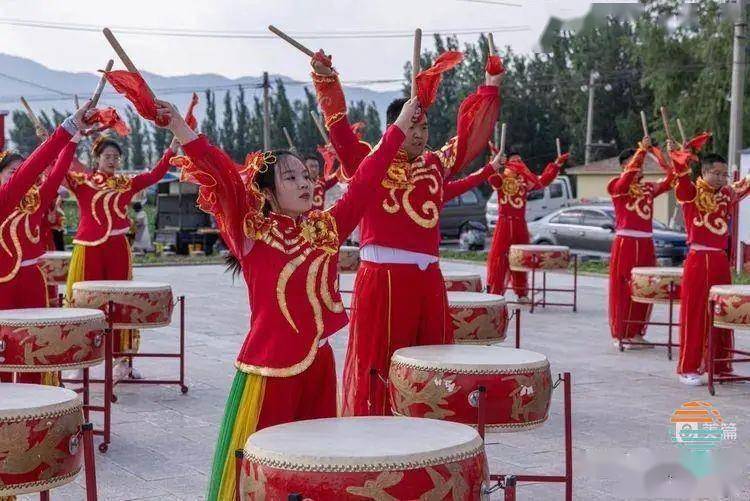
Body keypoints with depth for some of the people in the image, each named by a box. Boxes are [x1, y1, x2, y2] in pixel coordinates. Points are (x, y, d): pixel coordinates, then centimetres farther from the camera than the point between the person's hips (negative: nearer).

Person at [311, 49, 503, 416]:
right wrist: (327, 81, -13)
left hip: (427, 279, 5)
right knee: (378, 362, -2)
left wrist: (489, 88, 20)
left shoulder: (437, 165, 16)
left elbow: (471, 134, 21)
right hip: (380, 279, -4)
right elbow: (338, 125, -3)